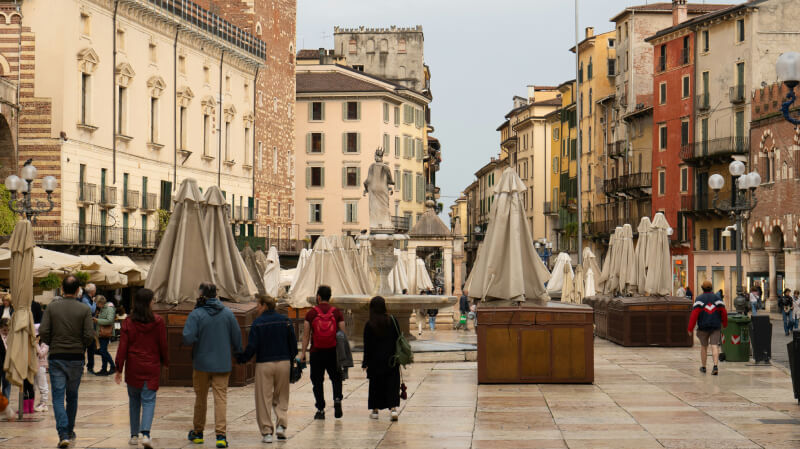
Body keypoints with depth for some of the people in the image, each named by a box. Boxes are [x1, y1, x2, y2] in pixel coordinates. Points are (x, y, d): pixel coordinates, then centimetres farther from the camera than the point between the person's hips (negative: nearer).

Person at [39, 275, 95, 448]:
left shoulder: (52, 307, -3)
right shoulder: (84, 309, -5)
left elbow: (43, 332, -8)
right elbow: (90, 336, -10)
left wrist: (52, 343, 10)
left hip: (56, 357, -1)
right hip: (76, 357, 1)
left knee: (58, 396, 0)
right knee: (72, 396, 16)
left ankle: (63, 434, -14)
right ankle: (70, 431, 27)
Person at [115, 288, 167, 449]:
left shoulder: (128, 322, -4)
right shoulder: (158, 322, -5)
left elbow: (122, 347, -5)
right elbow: (163, 346, 0)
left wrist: (119, 369, -1)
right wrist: (165, 362, 17)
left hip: (133, 367, 1)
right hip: (152, 368, -1)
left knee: (134, 400, 15)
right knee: (149, 400, 0)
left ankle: (134, 435, 19)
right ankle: (145, 434, -18)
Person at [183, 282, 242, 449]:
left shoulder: (196, 314, -11)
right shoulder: (228, 313, 0)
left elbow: (188, 338, -19)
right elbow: (237, 337, 3)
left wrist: (198, 340, 3)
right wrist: (236, 354, 19)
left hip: (202, 363, -1)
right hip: (223, 364, 1)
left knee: (200, 398, 14)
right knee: (221, 398, 0)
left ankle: (198, 433, 26)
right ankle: (221, 435, -11)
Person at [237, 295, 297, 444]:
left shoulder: (258, 323, -6)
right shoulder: (285, 320, 4)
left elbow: (252, 347, -9)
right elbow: (293, 342, 7)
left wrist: (241, 359, 4)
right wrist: (291, 359, 20)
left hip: (264, 364, -3)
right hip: (284, 363, 3)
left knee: (264, 399, 3)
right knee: (281, 397, 16)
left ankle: (266, 432, 1)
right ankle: (281, 425, 0)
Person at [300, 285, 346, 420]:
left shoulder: (311, 313, -1)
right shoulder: (337, 313, 2)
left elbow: (306, 335, -2)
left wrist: (302, 352, 1)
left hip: (316, 352, -1)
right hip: (333, 352, 1)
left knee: (317, 381, 7)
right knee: (336, 378, 17)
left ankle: (320, 410, 5)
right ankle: (337, 399, -6)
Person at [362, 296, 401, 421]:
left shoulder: (369, 325, -8)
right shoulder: (392, 321, -4)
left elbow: (367, 346, -5)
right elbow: (398, 340, 1)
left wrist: (365, 363, 2)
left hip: (376, 361, -1)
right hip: (391, 360, 1)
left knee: (375, 385, 12)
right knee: (392, 384, 4)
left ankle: (375, 410, 16)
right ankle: (393, 408, -12)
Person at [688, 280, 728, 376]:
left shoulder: (699, 299, -3)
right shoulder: (717, 298, 3)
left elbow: (694, 314, -11)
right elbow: (723, 312, 0)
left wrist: (690, 328, -11)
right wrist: (725, 324, 17)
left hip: (703, 327, -1)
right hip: (715, 327, 1)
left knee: (704, 346, 14)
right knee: (714, 346, -5)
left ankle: (703, 367, 25)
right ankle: (716, 366, -22)